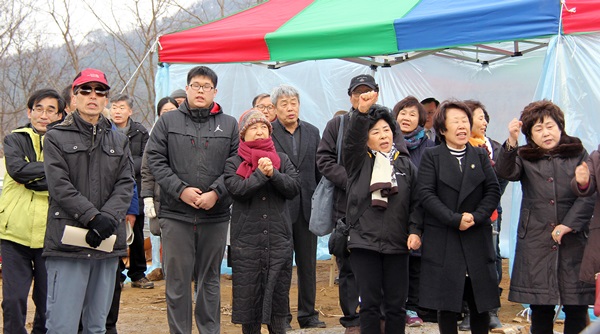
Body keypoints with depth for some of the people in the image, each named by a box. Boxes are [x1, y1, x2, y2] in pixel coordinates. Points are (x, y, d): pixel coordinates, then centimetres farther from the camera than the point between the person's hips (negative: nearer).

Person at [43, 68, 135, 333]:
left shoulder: (118, 141, 17)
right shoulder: (56, 137, 5)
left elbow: (126, 184, 6)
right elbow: (60, 186, -7)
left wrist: (108, 218, -12)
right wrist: (93, 217, -17)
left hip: (107, 242, 4)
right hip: (67, 240, -4)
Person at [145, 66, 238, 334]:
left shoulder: (229, 125, 8)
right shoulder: (168, 121, 6)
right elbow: (155, 160, -1)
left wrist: (216, 193, -12)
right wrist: (181, 190, -12)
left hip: (215, 214, 1)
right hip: (175, 213, -1)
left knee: (210, 279, 10)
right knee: (177, 279, 2)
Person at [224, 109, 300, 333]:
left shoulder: (282, 160, 11)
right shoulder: (233, 163, 4)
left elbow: (294, 188, -2)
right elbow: (237, 189, -13)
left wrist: (273, 173, -15)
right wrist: (261, 173, -14)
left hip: (279, 239, 2)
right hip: (246, 239, -2)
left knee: (279, 291, 5)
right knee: (248, 293, 2)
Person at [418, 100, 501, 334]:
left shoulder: (480, 156, 12)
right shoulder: (431, 157, 2)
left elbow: (493, 191, 3)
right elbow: (427, 195, -7)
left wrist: (475, 217, -13)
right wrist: (455, 219, -15)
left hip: (477, 239, 3)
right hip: (442, 240, -2)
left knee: (480, 304, 4)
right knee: (446, 305, 1)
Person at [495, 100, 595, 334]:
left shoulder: (578, 154, 8)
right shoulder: (524, 157, 10)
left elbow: (588, 195, 1)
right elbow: (506, 173, -11)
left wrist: (568, 225, -9)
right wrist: (511, 142, -26)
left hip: (573, 239, 0)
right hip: (536, 242, 0)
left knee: (576, 308, -1)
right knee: (540, 308, 1)